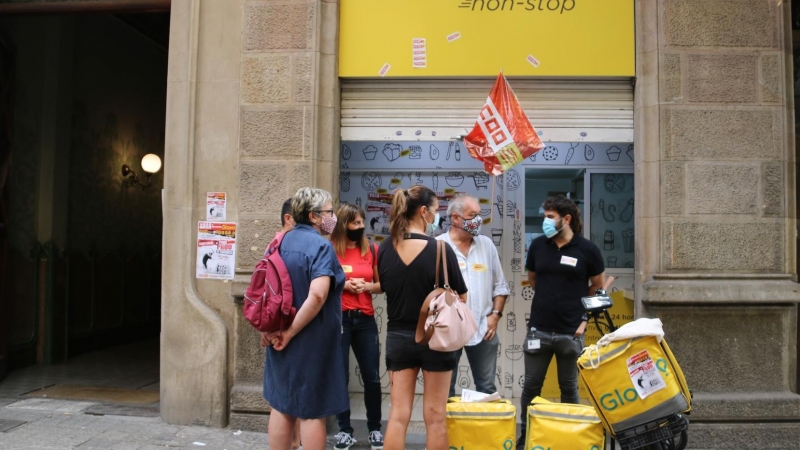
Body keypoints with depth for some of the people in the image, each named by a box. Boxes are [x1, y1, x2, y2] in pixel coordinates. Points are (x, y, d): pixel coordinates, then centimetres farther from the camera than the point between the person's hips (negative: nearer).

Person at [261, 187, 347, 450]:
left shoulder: (283, 243, 8)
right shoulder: (321, 245, -16)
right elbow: (317, 295, -29)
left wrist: (269, 328, 6)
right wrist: (291, 333, -19)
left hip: (281, 339, 7)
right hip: (311, 342, -7)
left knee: (282, 406, 16)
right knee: (311, 411, 4)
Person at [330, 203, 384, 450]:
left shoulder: (371, 250, 8)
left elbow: (381, 284, 14)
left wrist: (367, 286, -5)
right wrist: (341, 284, -14)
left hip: (365, 319, 3)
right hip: (338, 319, -3)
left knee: (372, 377, 5)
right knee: (340, 376, 5)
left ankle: (375, 429, 20)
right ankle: (345, 430, 19)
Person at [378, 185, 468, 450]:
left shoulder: (385, 249, -4)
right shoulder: (440, 249, -16)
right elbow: (461, 297, -7)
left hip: (398, 337, 3)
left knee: (398, 415, 10)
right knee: (434, 416, 10)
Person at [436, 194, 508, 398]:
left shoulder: (487, 245, 7)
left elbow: (500, 286, 12)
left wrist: (496, 314, 2)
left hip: (483, 328, 4)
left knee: (487, 386, 13)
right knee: (445, 386, 9)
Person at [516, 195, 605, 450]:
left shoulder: (587, 249, -5)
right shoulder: (538, 245, 1)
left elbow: (598, 287, 7)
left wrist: (584, 316, 5)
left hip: (571, 332, -2)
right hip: (539, 330, 2)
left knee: (569, 388, 12)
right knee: (531, 386, 9)